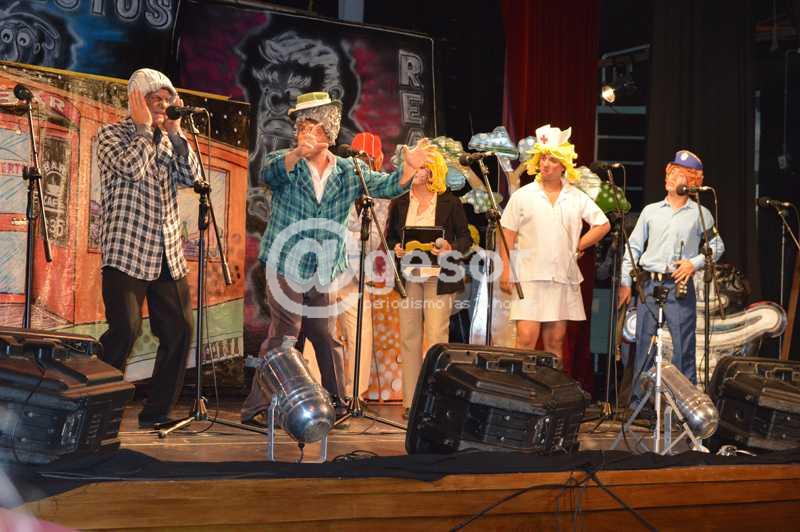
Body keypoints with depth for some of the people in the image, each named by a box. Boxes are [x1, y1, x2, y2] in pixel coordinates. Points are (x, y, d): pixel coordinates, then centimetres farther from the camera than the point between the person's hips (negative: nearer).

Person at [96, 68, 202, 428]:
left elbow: (192, 177, 3)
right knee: (124, 331, -15)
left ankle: (157, 412, 14)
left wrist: (174, 132, 0)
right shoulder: (111, 134, 1)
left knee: (179, 330, 4)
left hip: (168, 255, 6)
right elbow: (133, 167, -18)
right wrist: (144, 126, -7)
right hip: (127, 252, -6)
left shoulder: (168, 140, 18)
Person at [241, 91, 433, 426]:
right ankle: (255, 408, -2)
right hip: (285, 267, -4)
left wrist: (408, 167, -25)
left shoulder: (348, 173, 6)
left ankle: (336, 406, 23)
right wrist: (298, 154, -48)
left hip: (322, 274, 4)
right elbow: (270, 173, -27)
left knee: (327, 339, 12)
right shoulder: (286, 163, -4)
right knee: (282, 339, -8)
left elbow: (387, 186, -3)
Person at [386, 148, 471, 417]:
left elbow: (465, 237, 5)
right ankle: (410, 401, 5)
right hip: (407, 275, 3)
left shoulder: (450, 202, 3)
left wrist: (451, 249, -15)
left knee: (437, 337, -8)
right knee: (409, 337, 2)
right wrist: (395, 248, -4)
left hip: (438, 276, -3)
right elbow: (389, 235, 18)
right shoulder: (399, 203, 12)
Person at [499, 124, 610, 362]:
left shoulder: (577, 198, 9)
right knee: (526, 339, -11)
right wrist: (506, 269, -7)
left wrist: (578, 247, 7)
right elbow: (508, 235, 2)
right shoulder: (522, 196, 3)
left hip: (564, 279, 3)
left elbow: (603, 224, 17)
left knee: (555, 342, 7)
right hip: (529, 277, -3)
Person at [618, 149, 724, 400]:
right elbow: (634, 247, 11)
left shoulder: (700, 214, 5)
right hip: (649, 283, 2)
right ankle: (638, 398, 11)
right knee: (644, 343, 4)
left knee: (683, 344, -4)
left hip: (680, 285, -2)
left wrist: (695, 263, -6)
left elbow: (717, 246, 9)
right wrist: (625, 282, 5)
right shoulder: (650, 211, 11)